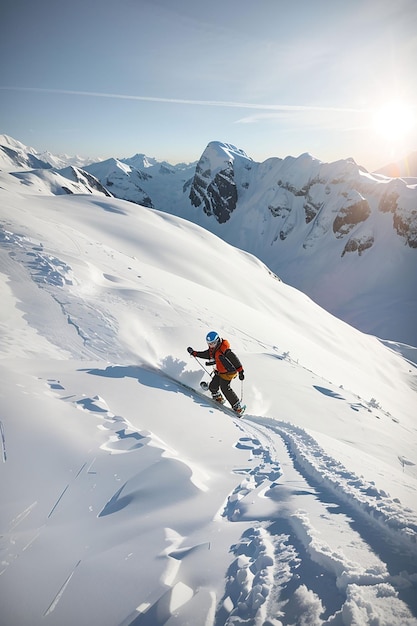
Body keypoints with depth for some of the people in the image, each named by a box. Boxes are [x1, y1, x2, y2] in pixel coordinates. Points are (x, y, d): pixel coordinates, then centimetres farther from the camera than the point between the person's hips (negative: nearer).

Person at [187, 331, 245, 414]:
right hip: (219, 372, 8)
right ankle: (218, 398, 34)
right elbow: (205, 354, 16)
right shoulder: (212, 350, 0)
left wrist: (240, 371, -29)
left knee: (225, 388, -17)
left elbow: (234, 359, -27)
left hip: (229, 372, -8)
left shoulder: (224, 350, -27)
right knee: (213, 386, 4)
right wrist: (193, 352, 11)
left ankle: (237, 406, -7)